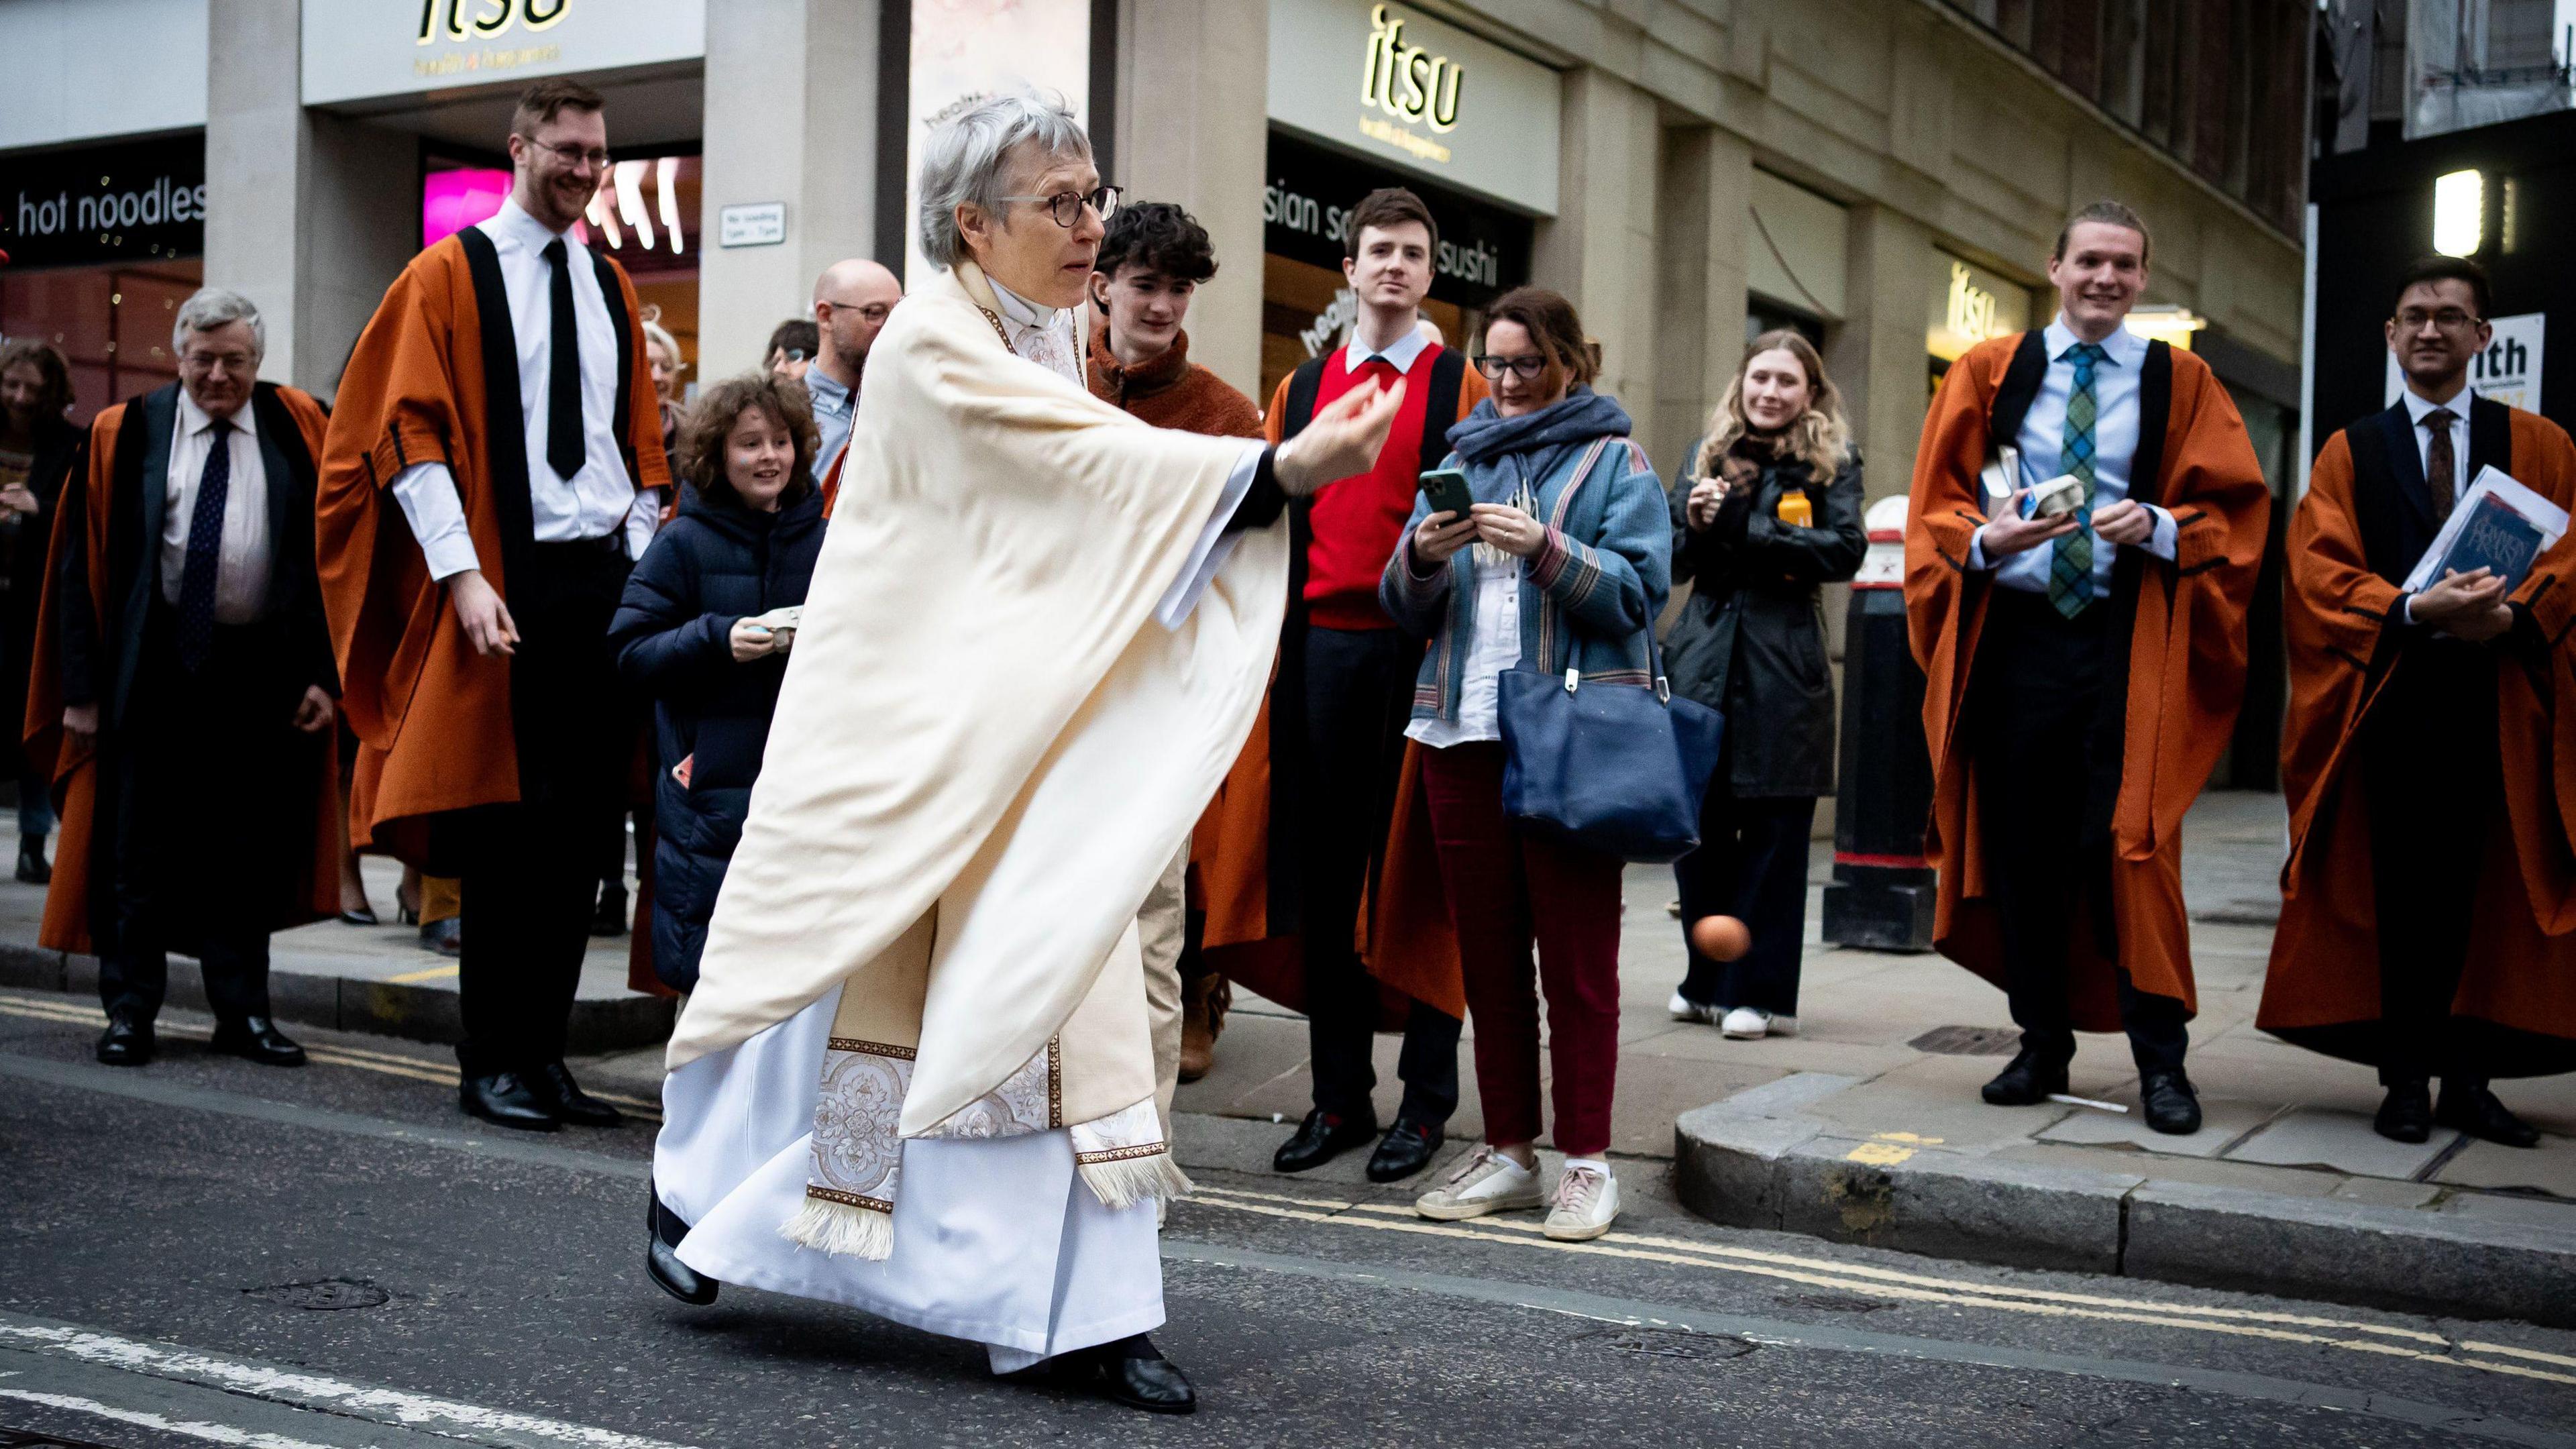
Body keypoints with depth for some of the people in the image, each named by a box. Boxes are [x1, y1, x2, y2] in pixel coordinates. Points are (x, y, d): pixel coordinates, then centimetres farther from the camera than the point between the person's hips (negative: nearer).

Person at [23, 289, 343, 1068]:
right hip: (153, 671, 0)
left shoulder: (298, 430, 3)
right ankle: (130, 1010, 15)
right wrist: (82, 683, -5)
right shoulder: (125, 434, 2)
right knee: (138, 850, 5)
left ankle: (243, 1011, 15)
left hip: (263, 670, 0)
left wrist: (324, 673, -6)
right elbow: (80, 565, 2)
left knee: (249, 851, 7)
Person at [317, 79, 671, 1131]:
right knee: (505, 823, -2)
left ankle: (543, 1050, 15)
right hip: (507, 582, -5)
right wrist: (461, 575, -16)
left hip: (605, 581, 5)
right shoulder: (451, 273, 0)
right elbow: (410, 431, -6)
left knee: (580, 826, 6)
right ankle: (492, 1063, 8)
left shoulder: (610, 286, 16)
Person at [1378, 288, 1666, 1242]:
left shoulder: (1613, 460, 5)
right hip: (1464, 732, 5)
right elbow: (1403, 609, 14)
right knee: (1486, 953, 8)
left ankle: (1587, 1161, 4)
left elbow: (1640, 589, -6)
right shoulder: (1459, 458, 18)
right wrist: (1421, 558, -8)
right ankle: (1507, 1152, 17)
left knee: (1577, 954, -3)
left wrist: (1546, 549, -20)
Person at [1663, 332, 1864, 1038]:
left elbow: (1845, 550, -9)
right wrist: (1695, 528, -10)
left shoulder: (1831, 462, 6)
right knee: (1698, 825, 5)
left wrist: (1744, 533, -14)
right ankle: (1707, 980, 19)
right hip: (1703, 656, 3)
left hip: (1784, 662, -3)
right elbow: (1673, 561, 12)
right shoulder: (1706, 455, 14)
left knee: (1773, 830, 0)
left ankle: (1761, 990, 8)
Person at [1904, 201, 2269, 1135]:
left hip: (2131, 640, -2)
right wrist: (1983, 538, -13)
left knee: (2129, 842, -7)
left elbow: (2233, 511, 5)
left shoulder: (2179, 384, 7)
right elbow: (1937, 503, 8)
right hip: (2015, 631, 2)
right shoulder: (1989, 374, 9)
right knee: (2021, 845, 5)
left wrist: (2159, 527, -14)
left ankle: (2160, 1058, 2)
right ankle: (2043, 1046, 16)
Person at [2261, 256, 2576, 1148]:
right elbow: (2319, 570, 0)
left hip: (2498, 697, 1)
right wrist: (2413, 610, -16)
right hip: (2391, 697, 0)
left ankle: (2468, 1079, 9)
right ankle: (2407, 1080, 7)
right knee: (2403, 889, 1)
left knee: (2486, 889, 1)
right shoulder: (2351, 453, 11)